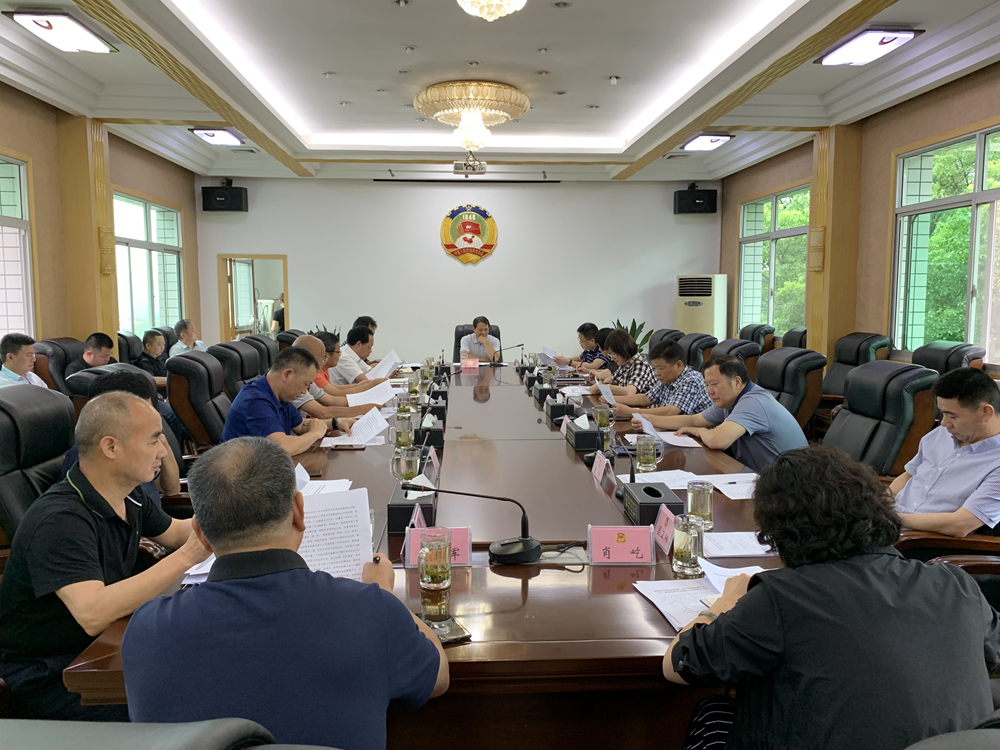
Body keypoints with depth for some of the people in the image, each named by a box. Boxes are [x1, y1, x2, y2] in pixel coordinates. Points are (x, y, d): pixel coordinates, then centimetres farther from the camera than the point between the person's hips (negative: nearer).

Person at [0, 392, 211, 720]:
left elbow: (175, 532, 20)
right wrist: (187, 555, -37)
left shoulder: (129, 496, 1)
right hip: (46, 678, -8)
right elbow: (93, 614, -38)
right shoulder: (60, 519, -26)